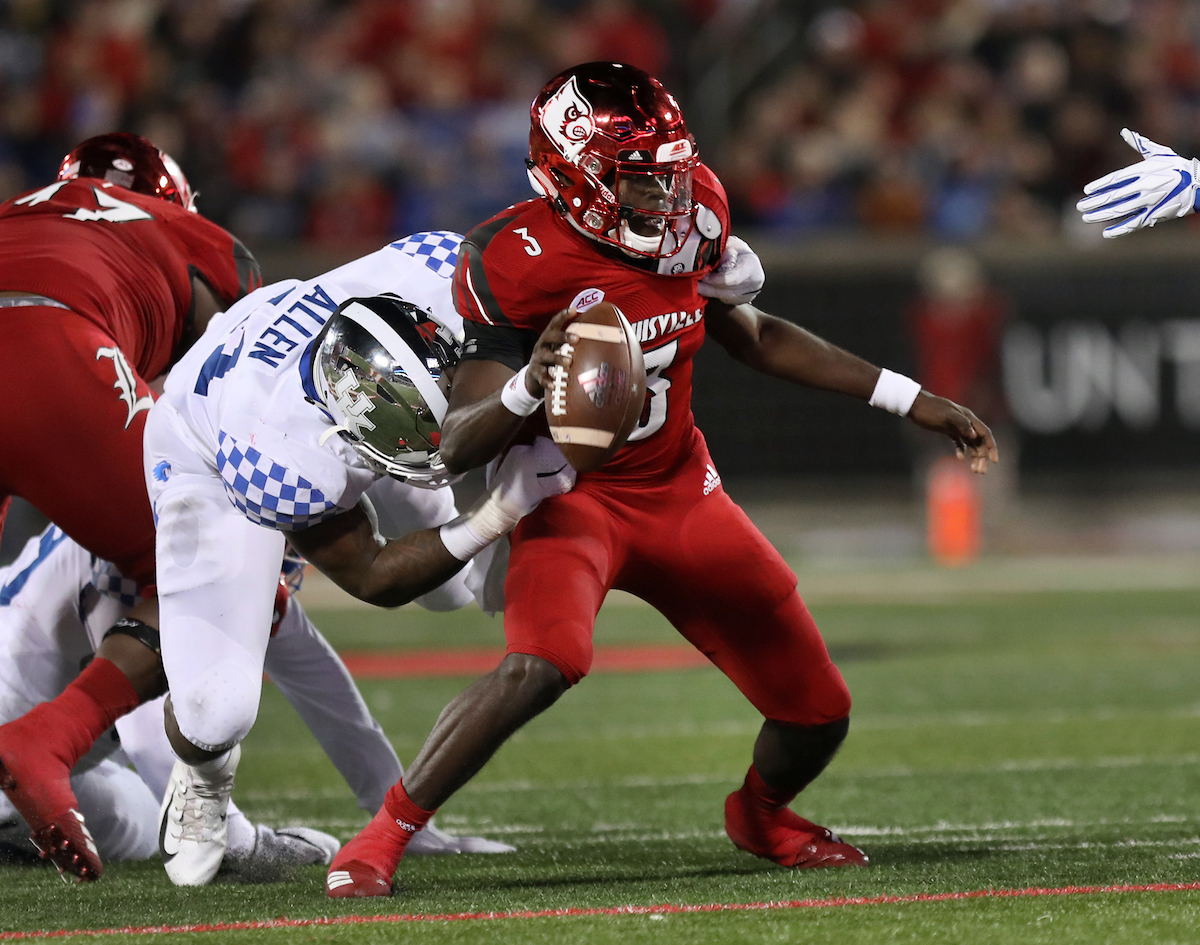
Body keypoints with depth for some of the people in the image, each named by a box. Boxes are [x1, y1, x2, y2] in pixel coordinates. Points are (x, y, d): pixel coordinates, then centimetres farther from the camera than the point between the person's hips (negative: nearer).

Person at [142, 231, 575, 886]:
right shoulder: (282, 464, -47)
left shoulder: (433, 279, -42)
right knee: (217, 710, -12)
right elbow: (372, 579, -27)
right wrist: (496, 518, -38)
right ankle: (204, 777, 24)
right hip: (208, 455, -5)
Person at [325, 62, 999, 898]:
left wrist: (909, 400, 14)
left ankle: (761, 813, 43)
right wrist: (528, 386, -46)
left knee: (817, 712, 7)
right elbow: (457, 448, -24)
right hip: (573, 502, -6)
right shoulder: (520, 261, -23)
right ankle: (384, 837, -19)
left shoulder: (690, 223, -6)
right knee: (541, 666, -36)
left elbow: (755, 337, 15)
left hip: (681, 493, 6)